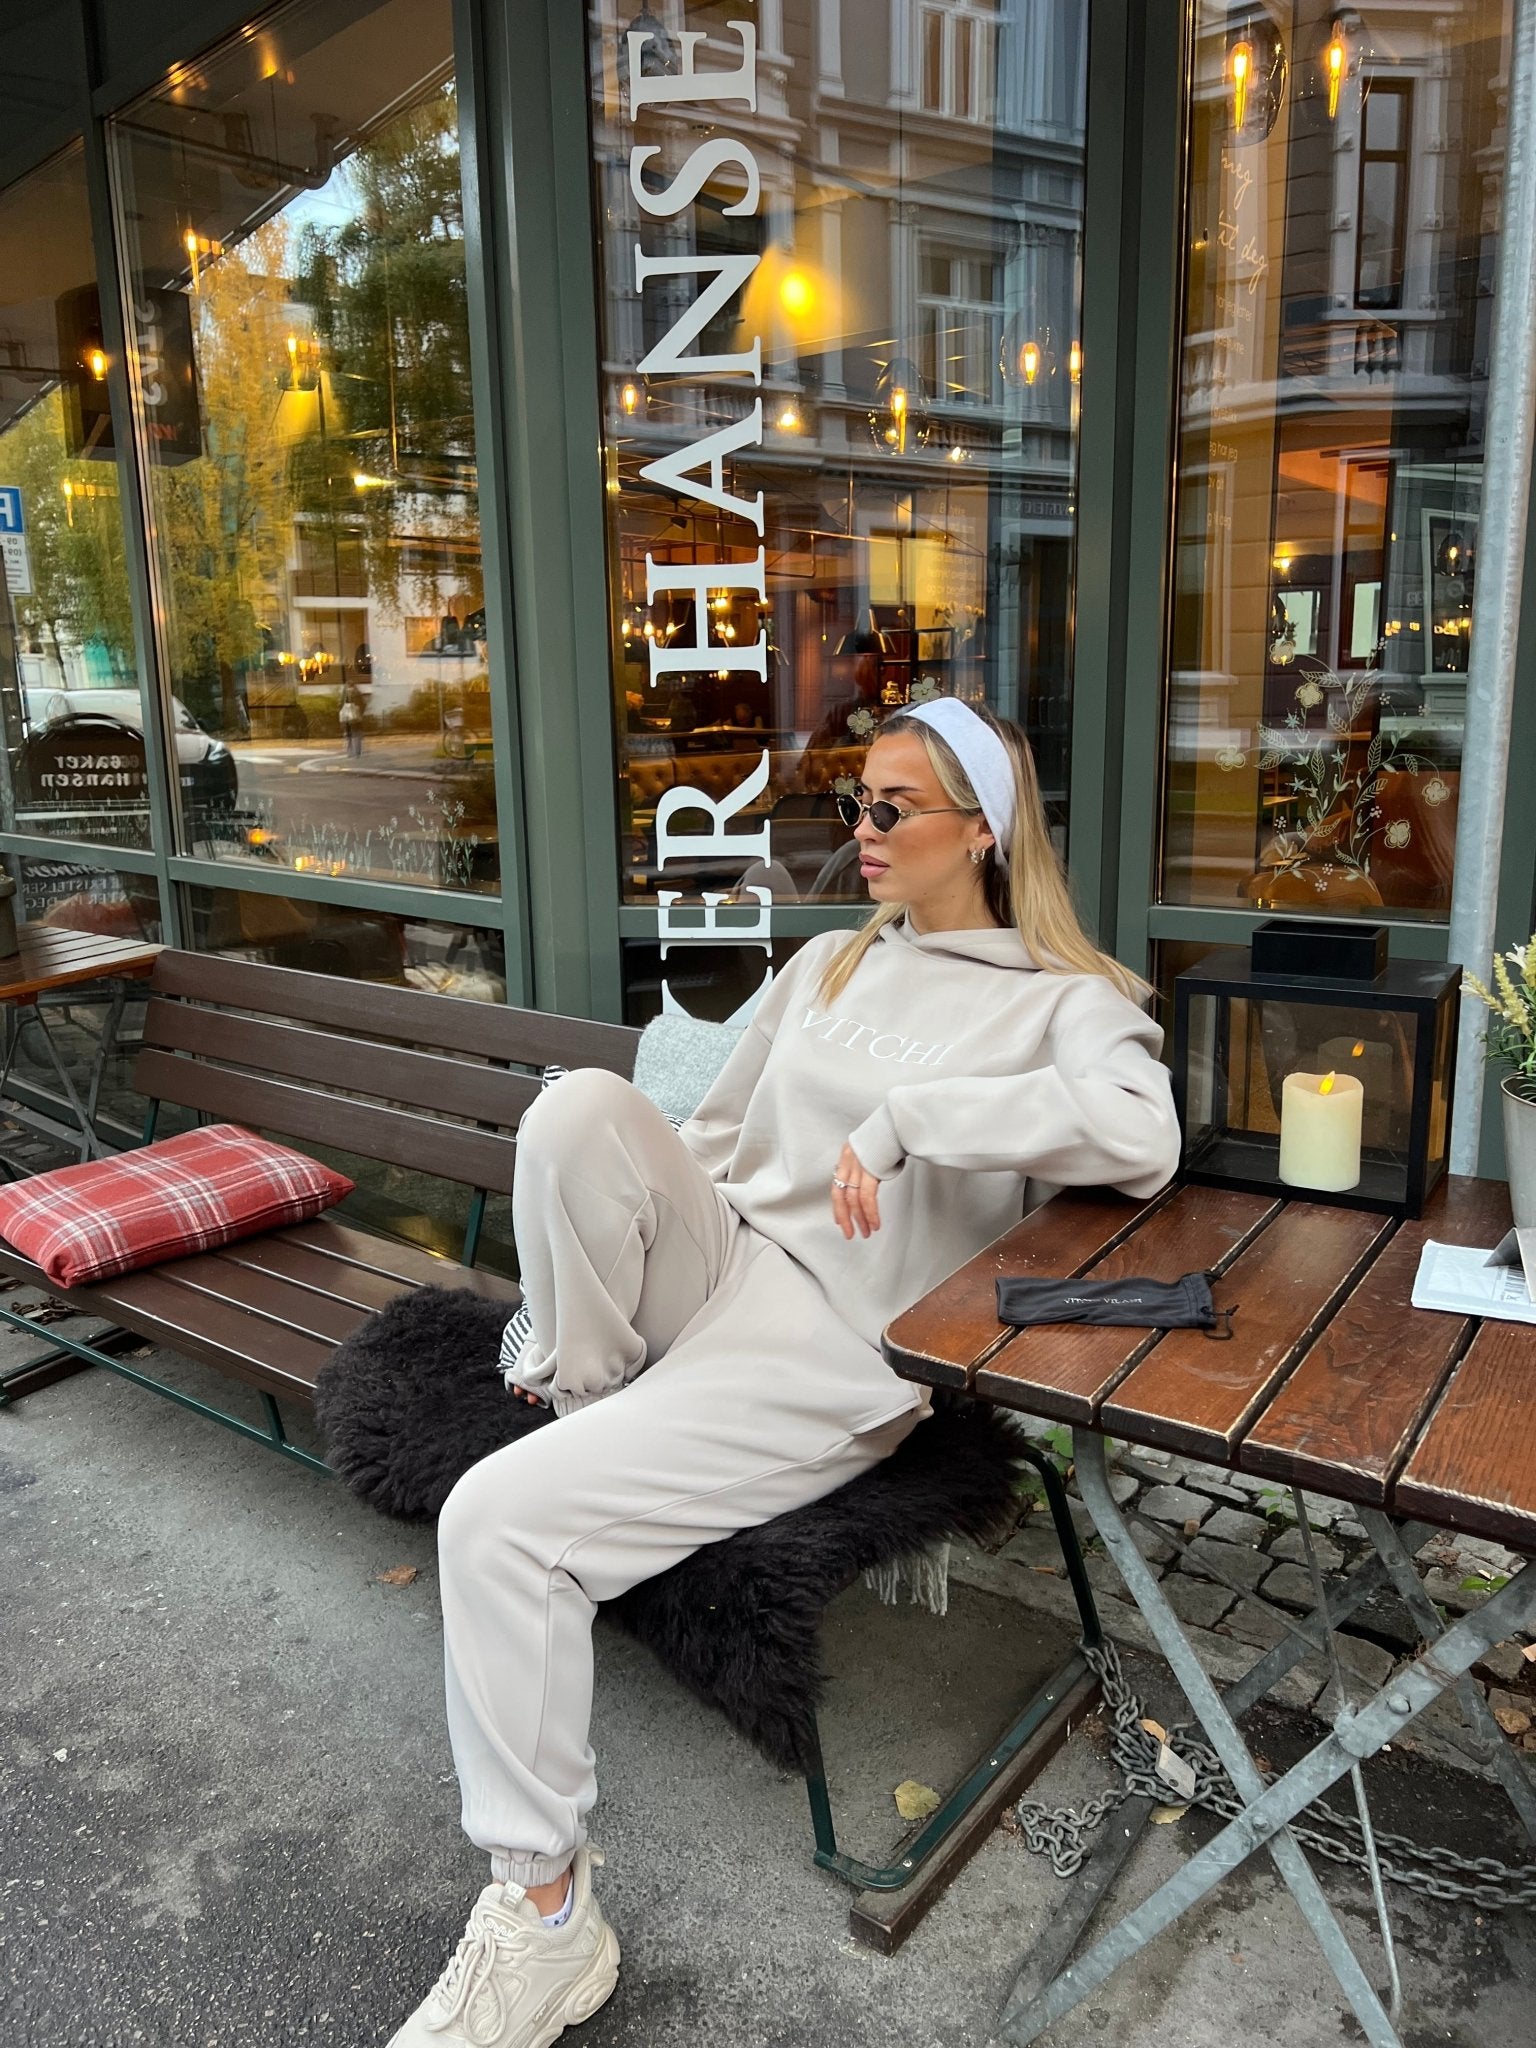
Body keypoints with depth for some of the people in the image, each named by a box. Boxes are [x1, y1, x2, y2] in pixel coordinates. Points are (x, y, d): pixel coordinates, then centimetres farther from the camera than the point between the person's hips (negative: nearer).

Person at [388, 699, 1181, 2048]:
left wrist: (908, 1112, -24)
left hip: (835, 1344, -6)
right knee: (582, 1106, -27)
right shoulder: (828, 964, 20)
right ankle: (585, 1394, -5)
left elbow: (1143, 1140, -24)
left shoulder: (1068, 1003, 0)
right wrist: (610, 1220, 12)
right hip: (713, 1265, 6)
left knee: (500, 1519, -20)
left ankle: (547, 1916, 1)